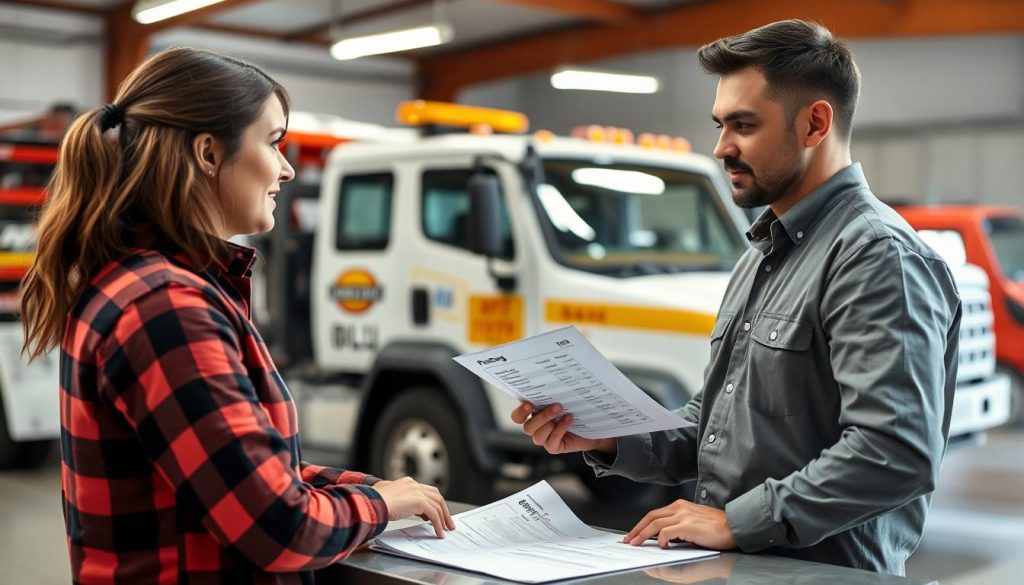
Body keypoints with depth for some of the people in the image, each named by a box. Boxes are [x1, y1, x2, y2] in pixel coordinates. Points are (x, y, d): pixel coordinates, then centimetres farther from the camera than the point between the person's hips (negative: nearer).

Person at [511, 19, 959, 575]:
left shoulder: (880, 257, -12)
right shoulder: (761, 255, 17)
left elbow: (897, 454, -22)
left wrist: (736, 522, -17)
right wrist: (604, 438, 5)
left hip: (817, 571, -7)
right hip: (728, 565, 7)